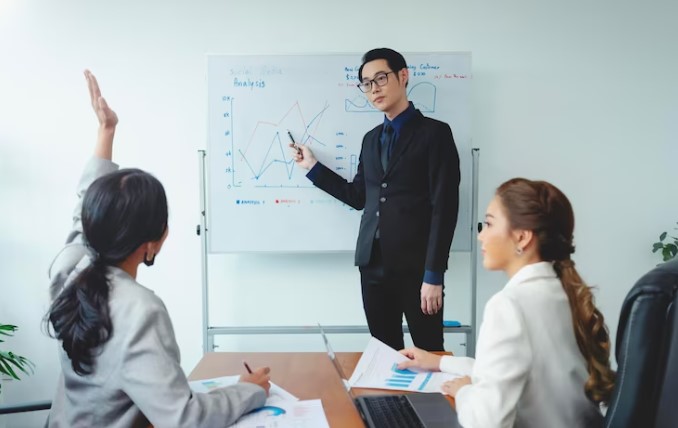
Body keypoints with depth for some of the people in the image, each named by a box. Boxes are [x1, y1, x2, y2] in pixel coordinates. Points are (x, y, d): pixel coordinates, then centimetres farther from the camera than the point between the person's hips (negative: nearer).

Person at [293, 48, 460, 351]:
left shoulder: (434, 133, -4)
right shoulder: (371, 139, 16)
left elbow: (444, 207, -10)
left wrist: (434, 275, -15)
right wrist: (313, 167, 16)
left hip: (415, 267, -6)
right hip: (373, 264, 6)